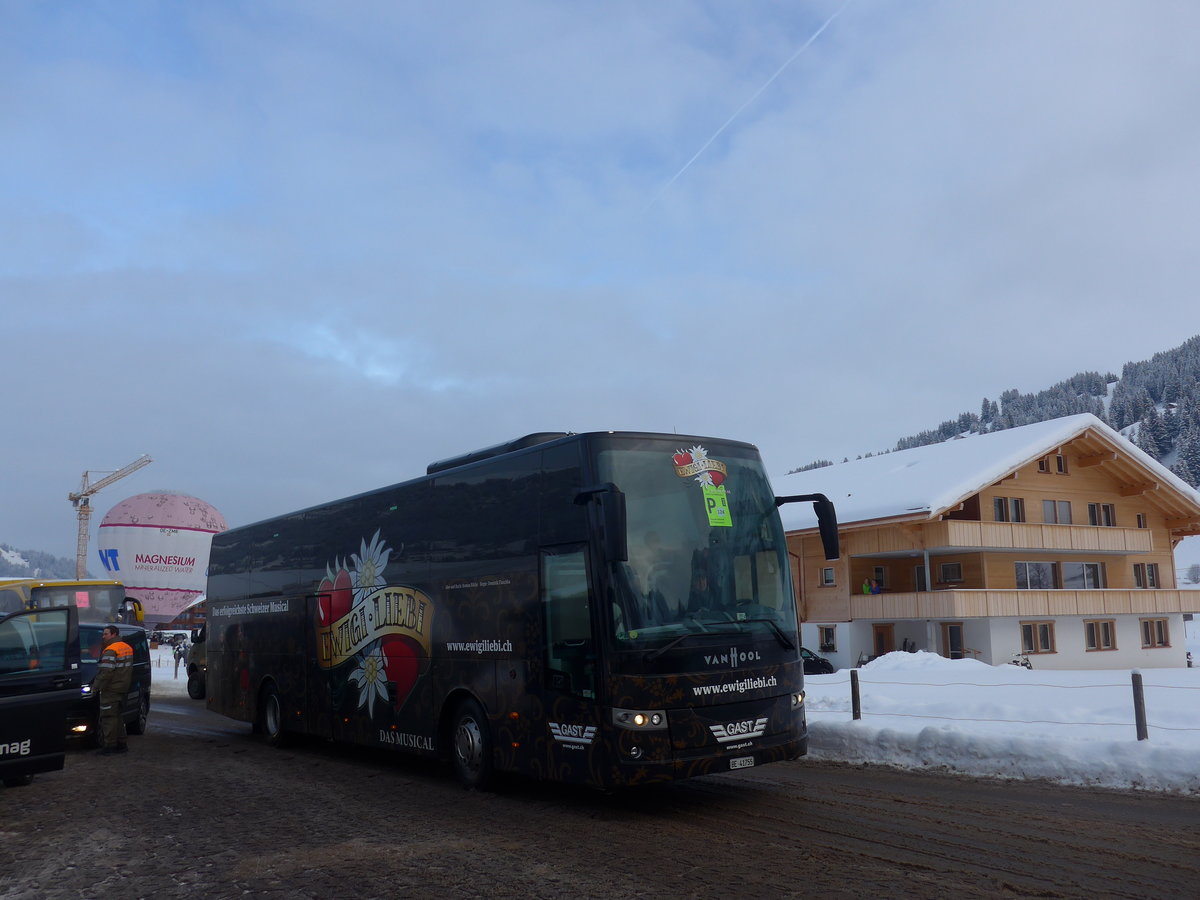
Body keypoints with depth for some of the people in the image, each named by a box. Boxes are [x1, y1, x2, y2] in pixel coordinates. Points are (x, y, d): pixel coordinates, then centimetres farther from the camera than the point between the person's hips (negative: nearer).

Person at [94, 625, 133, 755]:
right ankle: (121, 744, 20)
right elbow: (129, 669, 20)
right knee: (117, 716, 16)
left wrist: (95, 687, -15)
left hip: (110, 690, -9)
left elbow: (106, 672, -22)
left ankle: (109, 745, -2)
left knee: (109, 717, -4)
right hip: (123, 688, 9)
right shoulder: (127, 648, 14)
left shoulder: (110, 651, -16)